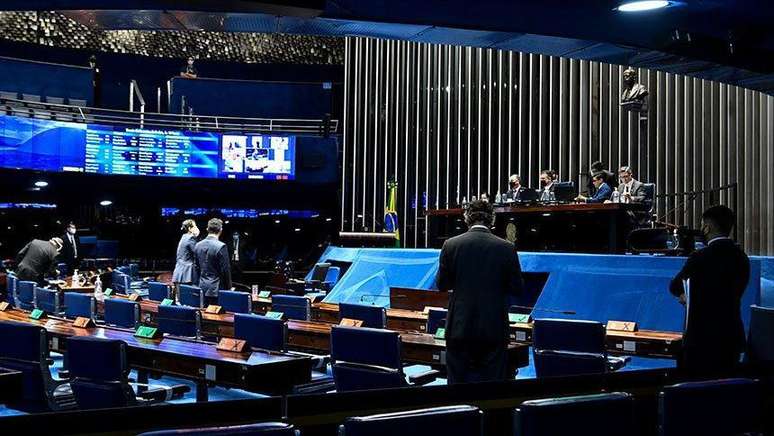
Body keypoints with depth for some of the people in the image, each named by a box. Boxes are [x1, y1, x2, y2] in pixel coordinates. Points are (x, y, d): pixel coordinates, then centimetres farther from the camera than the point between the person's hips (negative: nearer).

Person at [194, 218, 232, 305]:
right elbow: (225, 270, -11)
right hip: (216, 289, -6)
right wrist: (228, 288, -1)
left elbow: (197, 268, 14)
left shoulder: (198, 245, 6)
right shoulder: (221, 247, -15)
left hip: (202, 288, 6)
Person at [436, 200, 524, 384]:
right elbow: (517, 289, 0)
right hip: (494, 327, 0)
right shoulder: (507, 248, -5)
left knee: (458, 382, 7)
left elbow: (442, 284, 3)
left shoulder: (451, 245, -4)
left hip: (460, 327, 0)